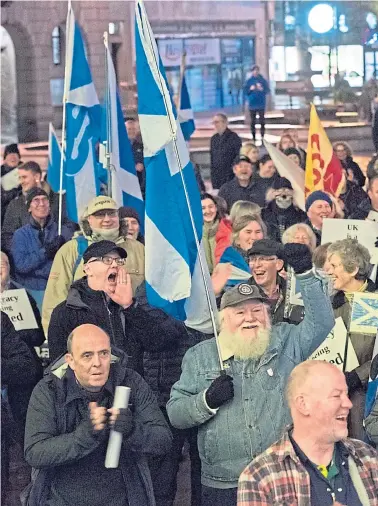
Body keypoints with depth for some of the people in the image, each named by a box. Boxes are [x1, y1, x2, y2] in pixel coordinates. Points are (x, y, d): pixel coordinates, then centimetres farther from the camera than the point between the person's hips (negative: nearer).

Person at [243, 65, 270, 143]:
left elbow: (268, 90, 3)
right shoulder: (248, 81, 4)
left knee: (262, 121, -5)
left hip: (261, 104, 0)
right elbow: (245, 92, 3)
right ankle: (253, 137, 8)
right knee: (253, 121, 3)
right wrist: (250, 89, -15)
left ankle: (262, 136, -1)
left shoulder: (263, 80, 3)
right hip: (252, 104, 1)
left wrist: (262, 89, -16)